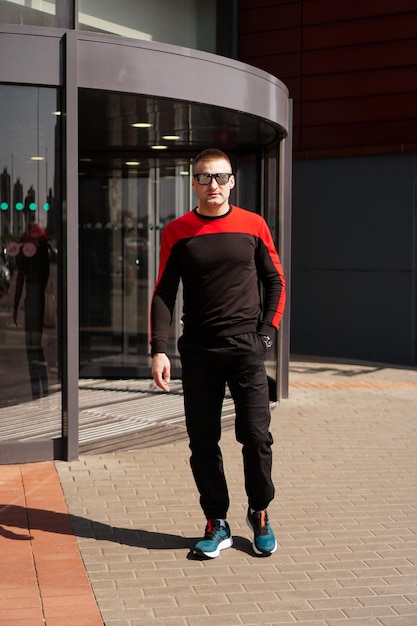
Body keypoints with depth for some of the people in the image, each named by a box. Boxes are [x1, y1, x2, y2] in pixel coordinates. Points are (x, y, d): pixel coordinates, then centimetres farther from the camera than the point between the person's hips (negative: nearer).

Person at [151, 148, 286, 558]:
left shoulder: (253, 226, 5)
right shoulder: (177, 232, 4)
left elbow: (275, 281, 12)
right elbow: (163, 293, 4)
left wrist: (267, 331, 1)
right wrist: (159, 349, -6)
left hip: (246, 348, -1)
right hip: (198, 351, 1)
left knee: (256, 436, -3)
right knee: (203, 443, 4)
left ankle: (259, 513, 19)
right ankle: (216, 524, 16)